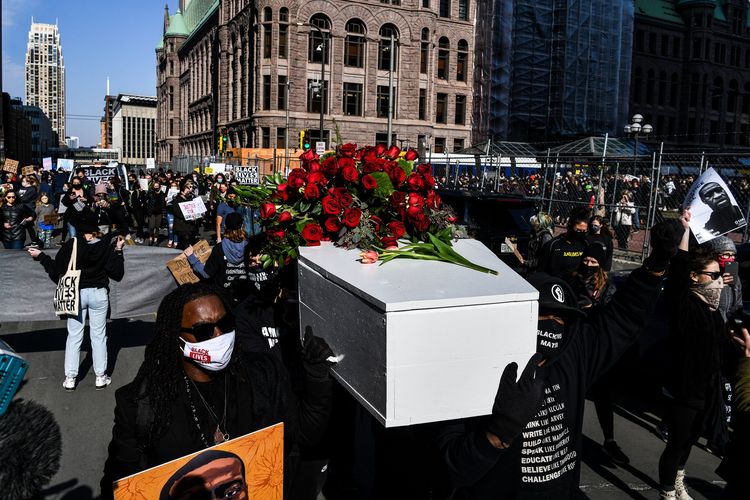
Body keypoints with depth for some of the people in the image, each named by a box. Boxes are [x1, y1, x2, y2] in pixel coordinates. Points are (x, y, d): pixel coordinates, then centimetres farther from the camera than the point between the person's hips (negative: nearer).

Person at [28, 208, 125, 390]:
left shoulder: (72, 245, -12)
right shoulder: (106, 245, -9)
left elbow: (56, 269, -7)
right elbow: (116, 273, -5)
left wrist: (40, 256, 7)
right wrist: (118, 251, 3)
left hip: (77, 293, 0)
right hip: (99, 293, 1)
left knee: (74, 336, 9)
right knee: (99, 336, 9)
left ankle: (70, 378, 14)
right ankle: (101, 377, 15)